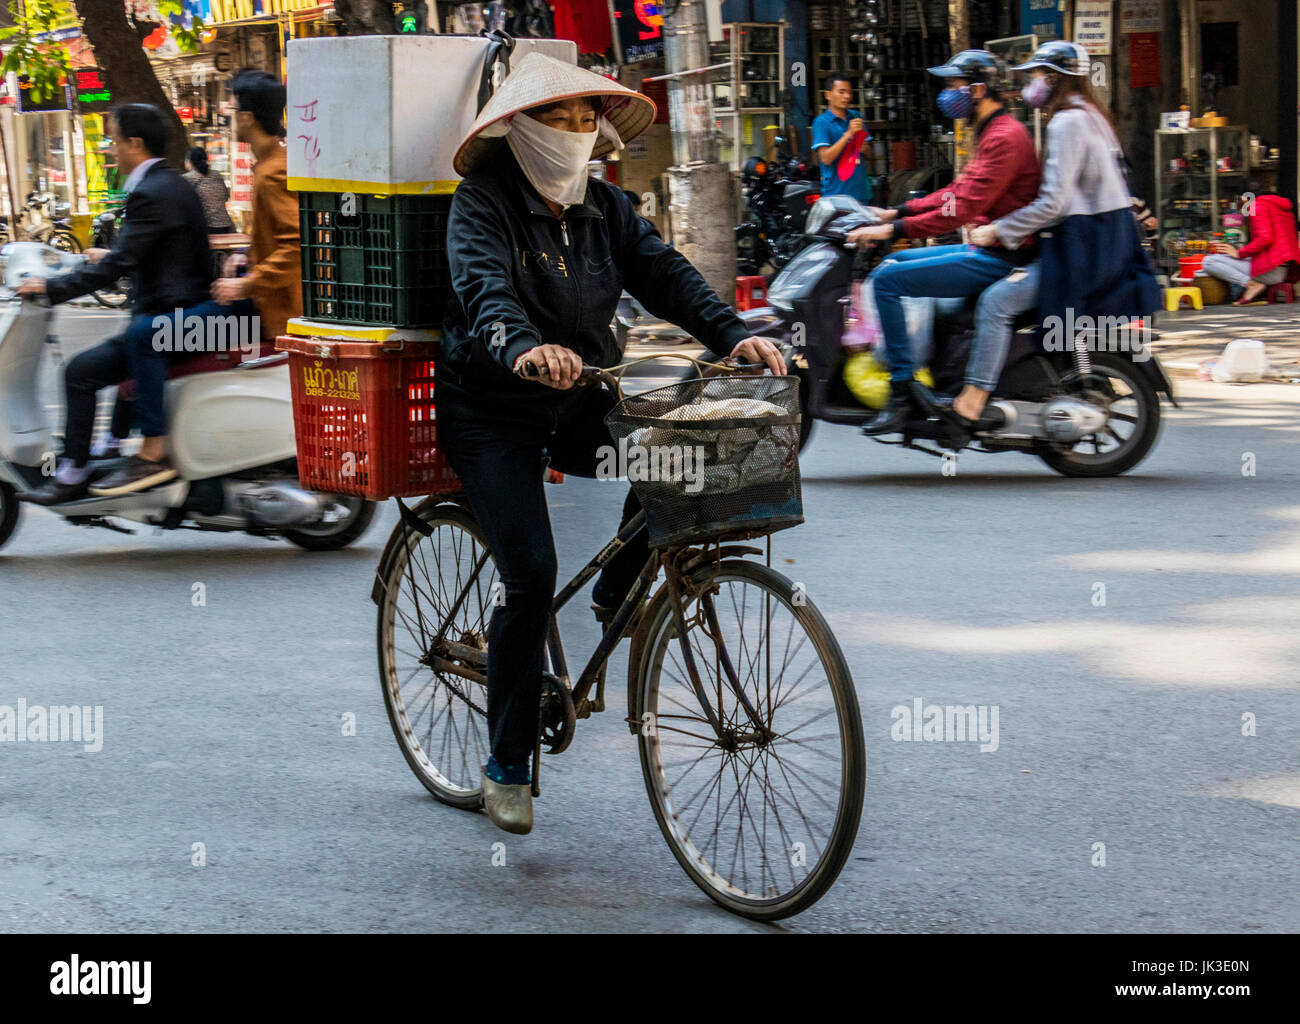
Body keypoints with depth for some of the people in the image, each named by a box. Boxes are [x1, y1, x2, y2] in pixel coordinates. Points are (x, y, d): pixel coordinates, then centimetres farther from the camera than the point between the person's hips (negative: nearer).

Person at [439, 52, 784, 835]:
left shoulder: (604, 208, 6)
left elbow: (665, 273, -7)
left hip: (580, 405, 5)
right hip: (494, 415, -5)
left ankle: (616, 601, 2)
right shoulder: (484, 203, -11)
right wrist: (525, 349, -51)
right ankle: (507, 768, -1)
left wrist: (734, 334, -26)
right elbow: (485, 288, -30)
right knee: (532, 577, -16)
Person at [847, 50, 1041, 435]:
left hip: (997, 257, -11)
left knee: (886, 279, -17)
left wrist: (894, 229, -24)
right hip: (983, 248, 11)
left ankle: (903, 393, -17)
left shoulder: (1005, 137, -17)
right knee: (894, 262, 18)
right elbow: (958, 191, 22)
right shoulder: (992, 133, 18)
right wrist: (896, 212, 15)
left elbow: (964, 208, -24)